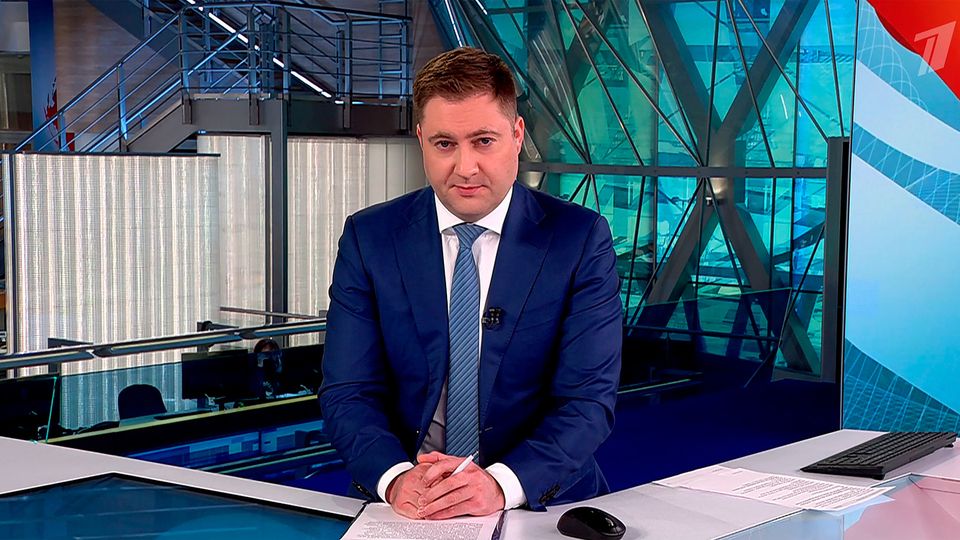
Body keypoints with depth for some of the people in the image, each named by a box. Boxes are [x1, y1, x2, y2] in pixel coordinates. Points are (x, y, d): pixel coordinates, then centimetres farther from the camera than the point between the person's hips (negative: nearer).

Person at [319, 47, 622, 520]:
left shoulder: (581, 240, -1)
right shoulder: (368, 238, 3)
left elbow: (588, 399, -7)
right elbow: (348, 393, -1)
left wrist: (503, 483, -23)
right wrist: (396, 477, -21)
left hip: (538, 500, 0)